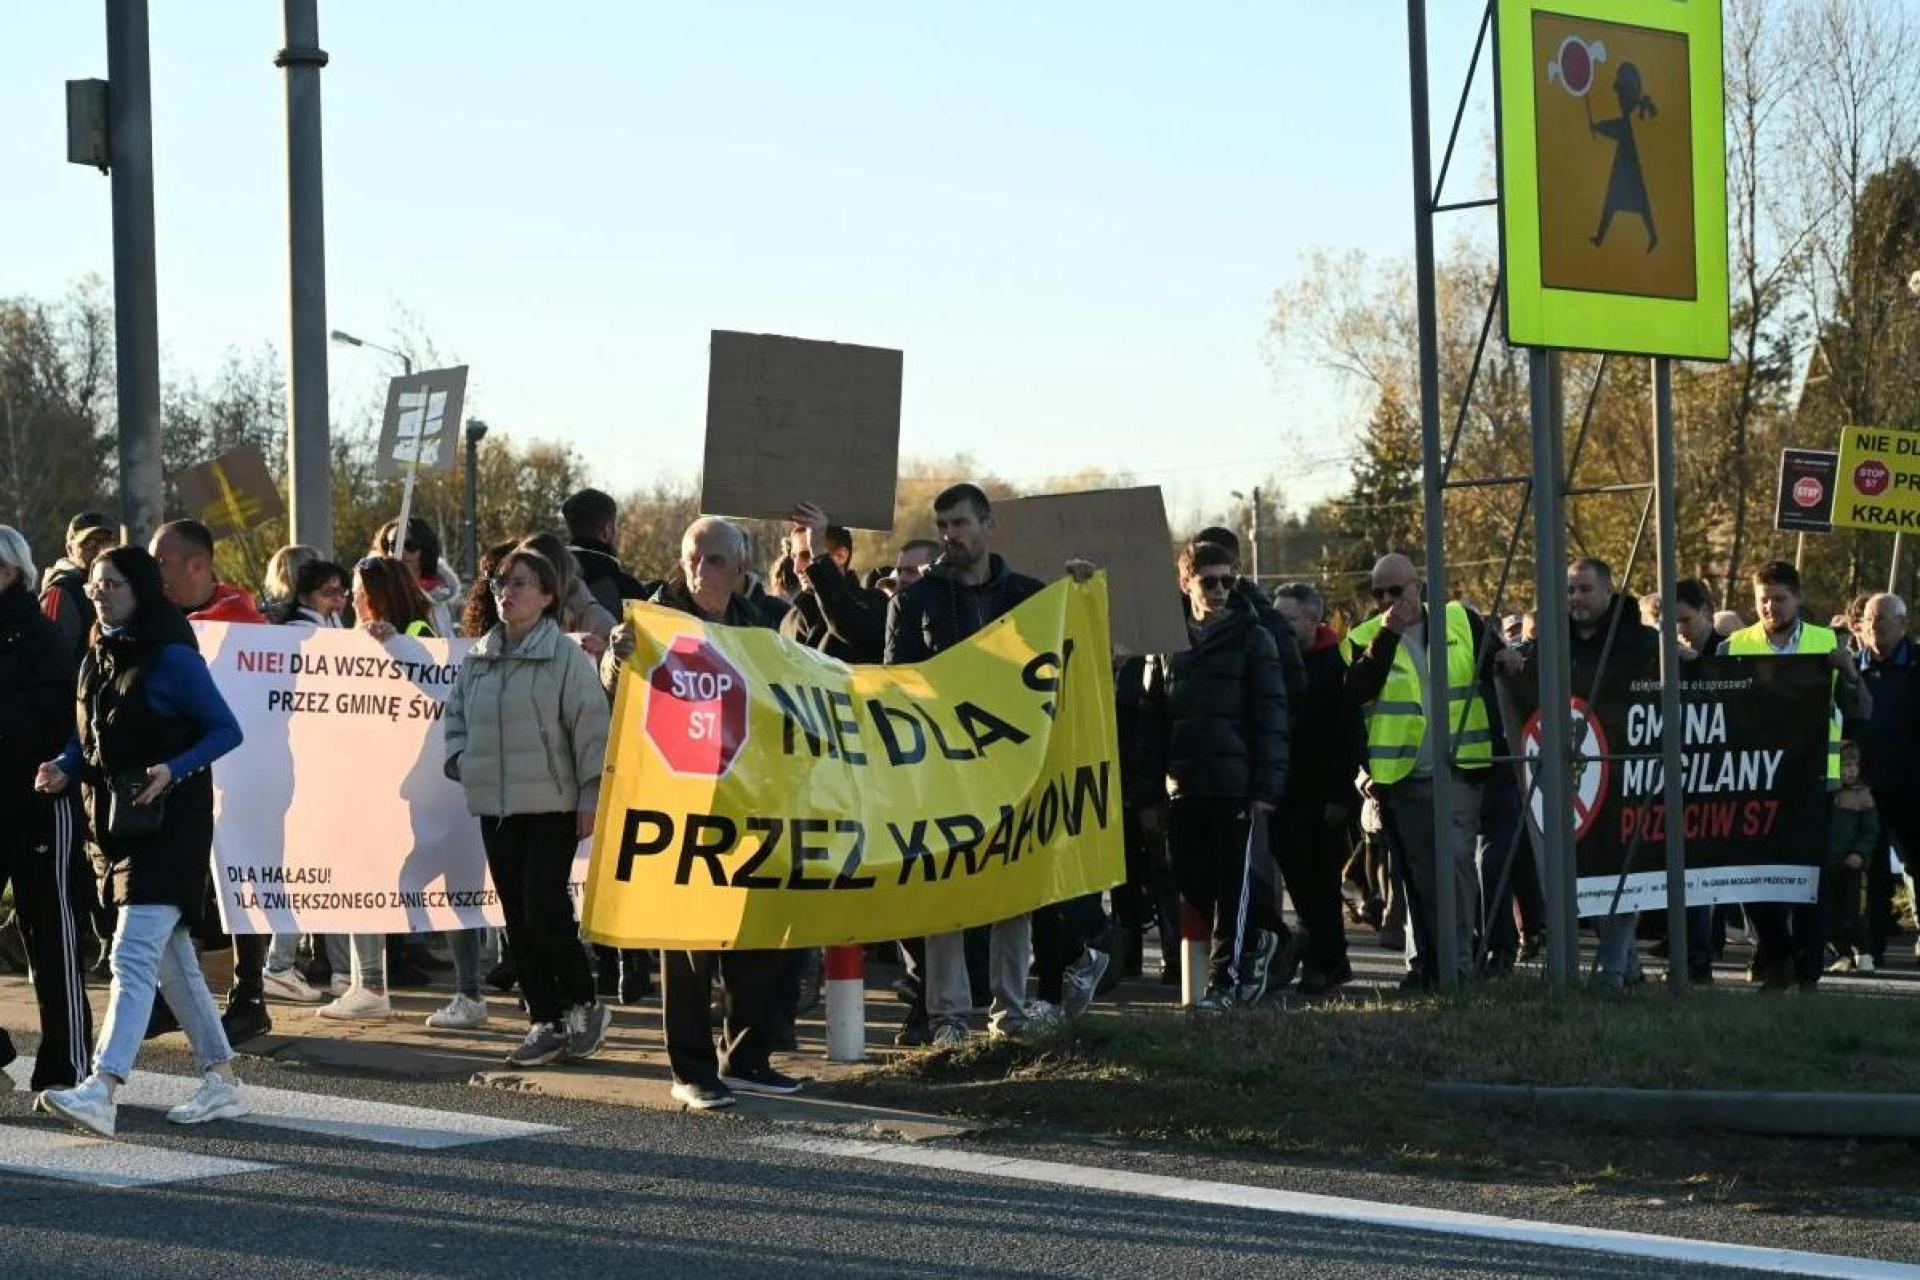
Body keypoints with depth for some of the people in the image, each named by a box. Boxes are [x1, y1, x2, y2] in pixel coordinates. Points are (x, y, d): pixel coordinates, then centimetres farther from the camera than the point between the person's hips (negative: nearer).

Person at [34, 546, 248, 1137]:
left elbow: (226, 729, -10)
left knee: (133, 956, -17)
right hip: (117, 822, 9)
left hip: (168, 822, -9)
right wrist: (63, 770, -2)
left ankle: (101, 1090, -25)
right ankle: (222, 1082, 23)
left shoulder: (171, 658, -11)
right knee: (170, 959, 14)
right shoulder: (97, 658, 12)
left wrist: (172, 770, -24)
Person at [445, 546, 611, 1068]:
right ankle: (545, 1022, 12)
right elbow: (456, 715, 23)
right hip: (495, 807, 6)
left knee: (545, 911, -12)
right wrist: (461, 760, 5)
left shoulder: (566, 656, -7)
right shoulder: (477, 658, 11)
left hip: (551, 806, -6)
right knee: (518, 918, 6)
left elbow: (591, 728, -8)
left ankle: (583, 1006, 8)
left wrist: (590, 799, -10)